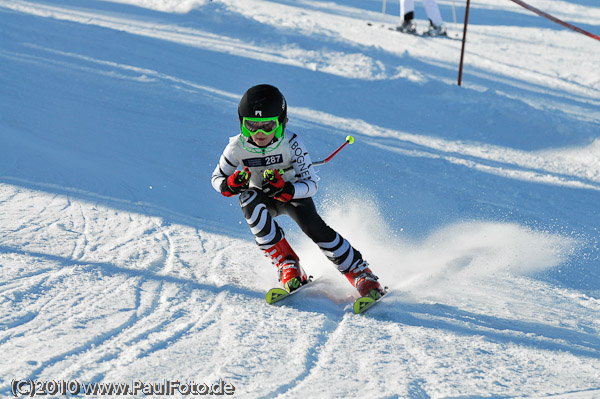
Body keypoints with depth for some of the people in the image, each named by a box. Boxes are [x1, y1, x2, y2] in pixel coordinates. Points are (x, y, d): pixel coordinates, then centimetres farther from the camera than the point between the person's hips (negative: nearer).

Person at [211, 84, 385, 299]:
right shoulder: (238, 146, -23)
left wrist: (284, 189, -46)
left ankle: (361, 274, -16)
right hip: (262, 198, 2)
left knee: (312, 225, -28)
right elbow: (217, 178, -9)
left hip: (294, 193, -1)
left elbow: (311, 184, -27)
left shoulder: (291, 143, -28)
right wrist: (230, 184, -34)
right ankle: (287, 265, -27)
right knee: (248, 199, -32)